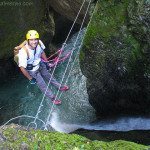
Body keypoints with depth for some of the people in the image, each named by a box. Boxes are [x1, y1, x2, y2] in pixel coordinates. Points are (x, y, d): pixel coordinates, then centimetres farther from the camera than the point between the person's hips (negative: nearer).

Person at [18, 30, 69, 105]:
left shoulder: (39, 44, -25)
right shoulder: (24, 52, -40)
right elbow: (22, 68, -30)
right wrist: (30, 78, -19)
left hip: (40, 64, 5)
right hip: (32, 70, -5)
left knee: (48, 76, 24)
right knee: (42, 84, 3)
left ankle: (60, 87, 45)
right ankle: (53, 98, 19)